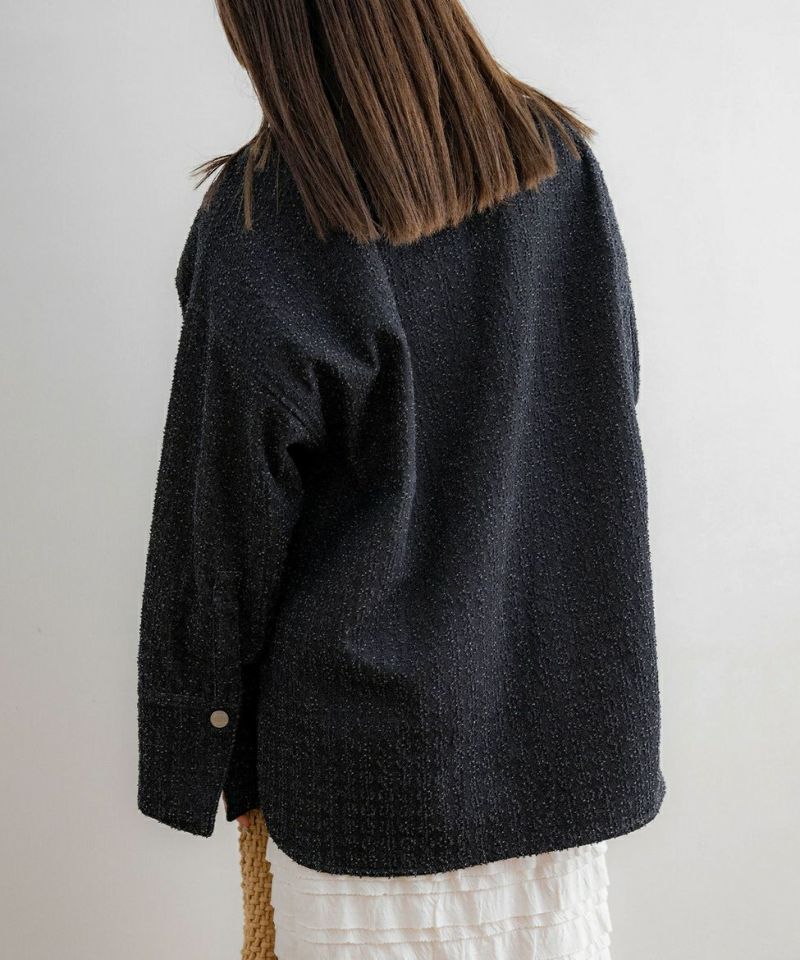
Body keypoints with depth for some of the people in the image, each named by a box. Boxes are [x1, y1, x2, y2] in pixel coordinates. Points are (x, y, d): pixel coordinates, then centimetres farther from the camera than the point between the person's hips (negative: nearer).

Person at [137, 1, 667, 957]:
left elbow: (222, 526, -12)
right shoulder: (560, 157, -2)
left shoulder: (259, 218, -17)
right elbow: (612, 396, 8)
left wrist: (201, 763, 0)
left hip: (374, 745, -4)